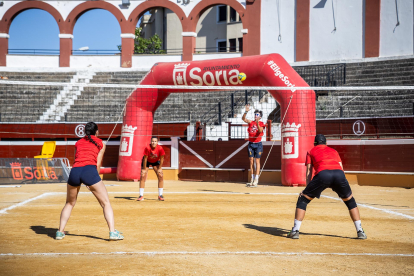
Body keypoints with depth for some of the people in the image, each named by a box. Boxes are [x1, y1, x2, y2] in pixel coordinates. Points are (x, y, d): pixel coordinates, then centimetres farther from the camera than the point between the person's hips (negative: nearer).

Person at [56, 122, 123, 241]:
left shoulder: (78, 143, 28)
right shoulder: (101, 143, 20)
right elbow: (98, 165, 15)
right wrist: (93, 183, 22)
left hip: (75, 171, 3)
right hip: (89, 170, -3)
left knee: (69, 203, 23)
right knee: (106, 203, 5)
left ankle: (60, 231, 19)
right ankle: (113, 232, -7)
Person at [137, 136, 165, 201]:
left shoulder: (160, 149, -30)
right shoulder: (147, 148, -34)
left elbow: (161, 159, -17)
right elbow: (145, 158, -25)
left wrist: (159, 169, -12)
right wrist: (144, 169, -20)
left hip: (156, 162, 2)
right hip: (147, 161, -2)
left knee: (161, 176, -9)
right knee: (143, 176, -13)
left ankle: (160, 195, 1)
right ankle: (141, 195, -6)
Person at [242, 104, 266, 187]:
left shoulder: (261, 124, -1)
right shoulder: (250, 122, 8)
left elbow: (260, 130, -20)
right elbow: (243, 119, -8)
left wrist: (257, 123, -34)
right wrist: (246, 112, -23)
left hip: (258, 144, -4)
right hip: (251, 144, 4)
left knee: (257, 161, -6)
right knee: (251, 161, 5)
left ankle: (256, 180, -8)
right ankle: (252, 179, 12)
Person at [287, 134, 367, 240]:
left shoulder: (311, 152, 31)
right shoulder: (333, 151, 37)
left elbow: (309, 172, 23)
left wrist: (307, 188, 22)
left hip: (322, 174, -2)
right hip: (339, 174, 2)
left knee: (303, 199, 14)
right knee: (350, 201, 24)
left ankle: (295, 231, 7)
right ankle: (360, 232, 19)